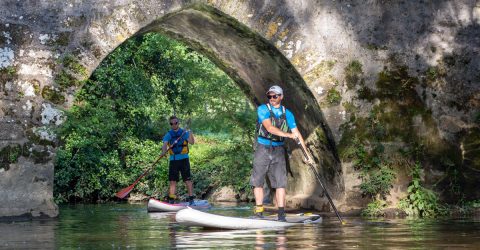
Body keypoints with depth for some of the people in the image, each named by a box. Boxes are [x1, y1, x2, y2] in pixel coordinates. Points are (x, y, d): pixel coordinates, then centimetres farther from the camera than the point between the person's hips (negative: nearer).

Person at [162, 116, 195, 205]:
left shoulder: (184, 132, 4)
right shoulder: (168, 135, 10)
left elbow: (192, 142, -9)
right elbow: (164, 144, -5)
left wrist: (190, 133, -26)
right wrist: (164, 151, -27)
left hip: (184, 159, -2)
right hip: (173, 160, 2)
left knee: (187, 179, -7)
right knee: (172, 180, 3)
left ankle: (191, 198, -5)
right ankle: (171, 199, 6)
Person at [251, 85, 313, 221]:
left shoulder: (287, 114, 6)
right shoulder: (262, 109, -6)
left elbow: (297, 133, 4)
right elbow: (269, 128, -20)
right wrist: (288, 135, -30)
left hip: (278, 150, 2)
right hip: (263, 149, -2)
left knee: (280, 183, -5)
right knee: (258, 182, 0)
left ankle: (281, 214, -5)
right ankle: (259, 212, 9)